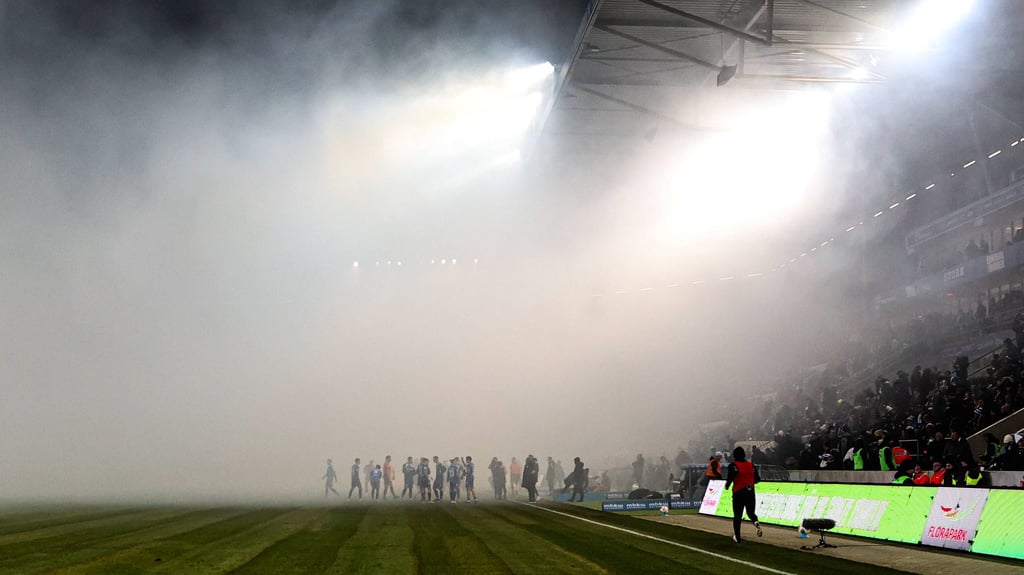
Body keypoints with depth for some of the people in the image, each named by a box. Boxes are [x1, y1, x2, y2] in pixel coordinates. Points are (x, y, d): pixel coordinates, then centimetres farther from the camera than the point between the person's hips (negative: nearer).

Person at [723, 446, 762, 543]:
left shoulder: (733, 465, -7)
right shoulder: (751, 465, 7)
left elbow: (730, 477, -20)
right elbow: (757, 479, 7)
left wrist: (727, 485, 0)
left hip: (738, 493, -3)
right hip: (750, 493, 3)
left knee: (737, 516, 8)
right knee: (751, 512, 16)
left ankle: (737, 537, 12)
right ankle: (756, 522, -17)